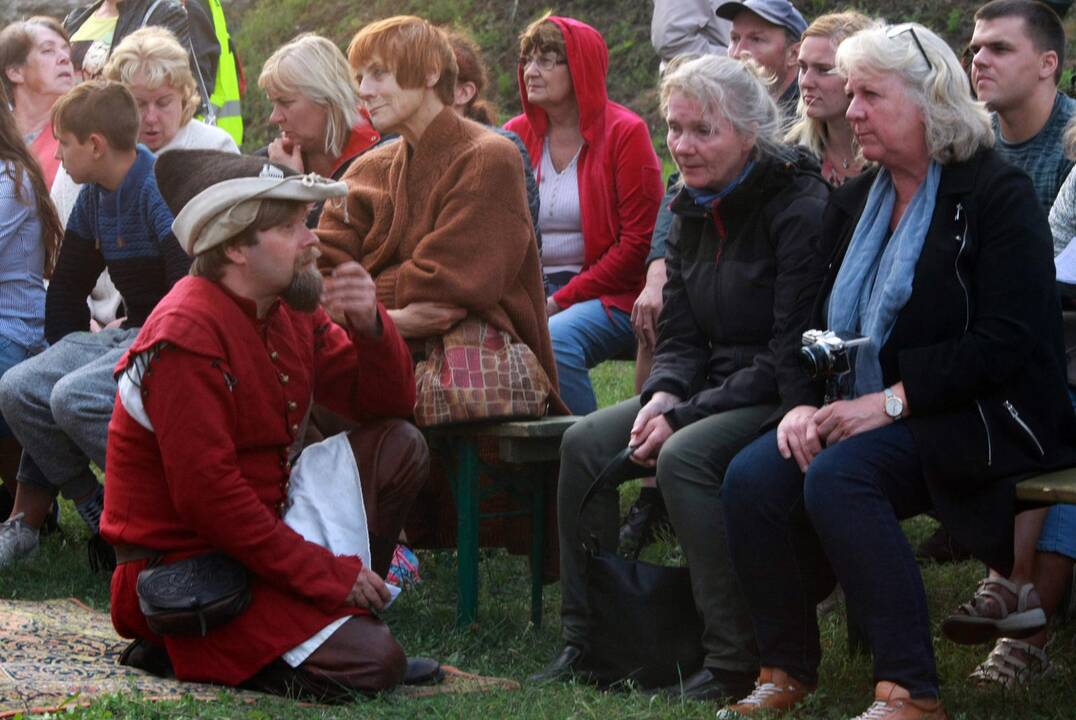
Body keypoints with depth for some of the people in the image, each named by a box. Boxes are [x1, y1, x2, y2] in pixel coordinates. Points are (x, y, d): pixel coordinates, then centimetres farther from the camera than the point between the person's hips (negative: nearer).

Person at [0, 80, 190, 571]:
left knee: (73, 397, -29)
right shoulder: (94, 198, 10)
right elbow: (66, 290, 21)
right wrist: (63, 355, 16)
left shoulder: (161, 190, -18)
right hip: (130, 333, 9)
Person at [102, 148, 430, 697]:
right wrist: (328, 573, -21)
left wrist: (368, 325, -11)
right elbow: (207, 494, -25)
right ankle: (180, 649, -4)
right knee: (372, 663, -19)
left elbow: (389, 402, 11)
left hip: (262, 523, 9)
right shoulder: (187, 334, -22)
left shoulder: (290, 312, 7)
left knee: (399, 447, 2)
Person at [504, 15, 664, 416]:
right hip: (531, 291, 4)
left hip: (609, 295, -4)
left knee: (554, 339, -34)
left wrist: (560, 302, -12)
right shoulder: (516, 135, 10)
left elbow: (638, 242, -7)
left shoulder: (625, 134, -3)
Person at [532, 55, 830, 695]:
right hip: (716, 392, 8)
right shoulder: (694, 213, 10)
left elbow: (791, 357, -20)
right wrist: (662, 396, -11)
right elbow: (682, 337, 13)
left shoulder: (800, 209, -15)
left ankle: (736, 661, -24)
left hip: (788, 400, -8)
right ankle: (586, 639, 1)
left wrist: (685, 416, -21)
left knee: (684, 457, -32)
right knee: (586, 442, -8)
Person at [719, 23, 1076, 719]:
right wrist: (805, 402, -5)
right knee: (752, 478, -20)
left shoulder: (997, 192, -7)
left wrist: (892, 401, -21)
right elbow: (821, 324, 17)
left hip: (978, 419, -7)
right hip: (862, 413, 7)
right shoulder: (855, 201, 16)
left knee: (838, 476, -33)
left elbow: (1006, 342, -16)